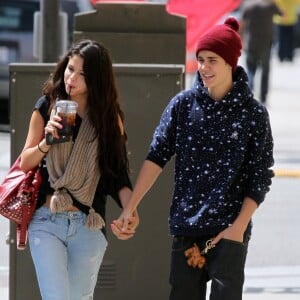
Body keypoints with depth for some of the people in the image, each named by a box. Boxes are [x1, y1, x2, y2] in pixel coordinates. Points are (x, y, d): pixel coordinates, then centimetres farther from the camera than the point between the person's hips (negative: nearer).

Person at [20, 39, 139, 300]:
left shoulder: (109, 117, 3)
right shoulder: (47, 107, 3)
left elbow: (118, 173, 2)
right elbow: (25, 163, 6)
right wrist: (46, 142, -14)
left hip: (89, 226, 1)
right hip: (47, 221, -1)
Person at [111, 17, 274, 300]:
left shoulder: (252, 113, -5)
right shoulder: (183, 104, 1)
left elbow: (260, 178, -3)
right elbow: (157, 157, -1)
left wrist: (239, 227, -10)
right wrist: (130, 207, -9)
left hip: (229, 230, -3)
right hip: (186, 227, 3)